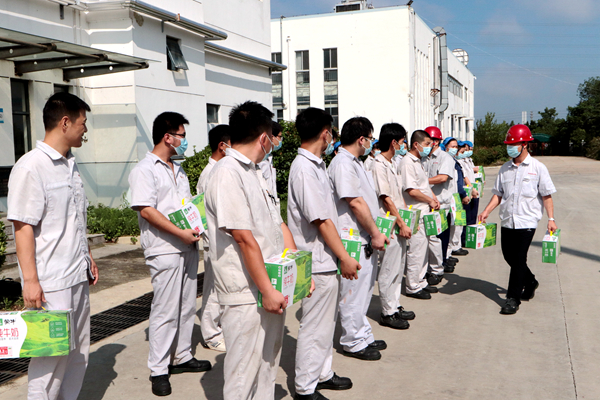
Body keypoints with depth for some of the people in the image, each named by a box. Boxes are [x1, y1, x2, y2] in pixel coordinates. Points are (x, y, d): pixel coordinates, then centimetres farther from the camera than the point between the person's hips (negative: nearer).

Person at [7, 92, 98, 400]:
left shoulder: (71, 166, 13)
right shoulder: (30, 167, -13)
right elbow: (23, 227, -16)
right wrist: (30, 279, -18)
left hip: (77, 277, 8)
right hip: (50, 283, -8)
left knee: (78, 353, 16)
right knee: (51, 355, 0)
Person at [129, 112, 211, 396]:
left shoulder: (178, 170, 19)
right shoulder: (144, 170, -9)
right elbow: (146, 210, -18)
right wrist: (181, 233, -20)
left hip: (188, 246, 8)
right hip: (164, 249, -8)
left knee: (187, 306, 14)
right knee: (165, 310, -3)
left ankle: (182, 357, 28)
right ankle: (158, 370, 9)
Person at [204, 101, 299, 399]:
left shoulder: (253, 173, 14)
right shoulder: (227, 173, -16)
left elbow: (278, 224, 14)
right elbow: (245, 239, -20)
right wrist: (267, 291, -19)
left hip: (272, 289, 9)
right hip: (247, 295, -9)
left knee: (269, 361, 19)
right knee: (245, 372, 2)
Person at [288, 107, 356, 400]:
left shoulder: (314, 164, 12)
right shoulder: (305, 168, -20)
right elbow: (321, 220, -22)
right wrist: (344, 257, -17)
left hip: (325, 260, 10)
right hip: (317, 262, -10)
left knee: (327, 321, 20)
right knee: (315, 326, 1)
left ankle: (322, 374, 35)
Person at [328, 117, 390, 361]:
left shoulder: (353, 162, 16)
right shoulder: (342, 163, -17)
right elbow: (355, 203, -21)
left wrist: (376, 232, 16)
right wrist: (375, 233, -15)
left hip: (365, 240, 10)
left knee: (363, 289, 18)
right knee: (353, 292, 1)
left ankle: (363, 336, 30)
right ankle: (353, 342, 14)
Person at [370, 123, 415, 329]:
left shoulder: (390, 164, 15)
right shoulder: (379, 166, -16)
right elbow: (386, 199, -19)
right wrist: (401, 224, -17)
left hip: (398, 226, 10)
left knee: (398, 268, 16)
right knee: (388, 270, -1)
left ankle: (395, 306, 27)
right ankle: (388, 313, 9)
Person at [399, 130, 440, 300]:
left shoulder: (418, 162, 17)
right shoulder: (407, 162, -16)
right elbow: (411, 190, -21)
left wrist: (434, 198, 8)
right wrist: (430, 201, -10)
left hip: (425, 211, 10)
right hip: (415, 213, -10)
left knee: (424, 248, 15)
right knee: (416, 249, -5)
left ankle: (420, 281, 26)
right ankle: (412, 287, 5)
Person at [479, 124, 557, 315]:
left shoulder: (538, 168, -3)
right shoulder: (505, 168, 9)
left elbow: (547, 195, -2)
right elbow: (498, 194, 12)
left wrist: (551, 218, -8)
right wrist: (487, 211, -1)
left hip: (527, 220, -5)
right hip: (507, 220, 5)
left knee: (519, 259, -6)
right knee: (509, 256, 11)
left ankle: (513, 298, 3)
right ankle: (530, 282, 38)